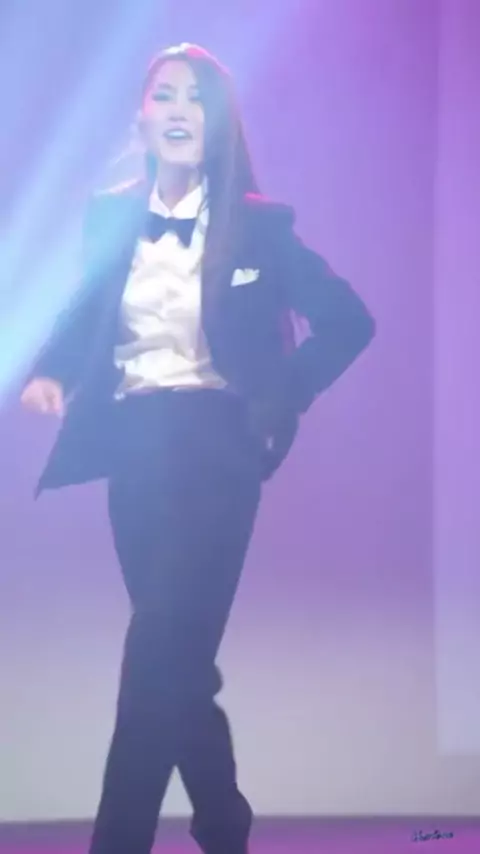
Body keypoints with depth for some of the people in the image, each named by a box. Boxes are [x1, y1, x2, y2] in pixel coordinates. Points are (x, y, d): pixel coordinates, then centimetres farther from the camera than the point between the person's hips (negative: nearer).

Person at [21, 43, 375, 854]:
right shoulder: (109, 216, 8)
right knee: (178, 660, 12)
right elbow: (80, 322, 14)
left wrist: (278, 403, -5)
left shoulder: (256, 223, -1)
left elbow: (349, 322, 1)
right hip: (133, 453, 4)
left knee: (155, 656, -12)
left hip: (214, 448, -4)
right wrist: (48, 373, -7)